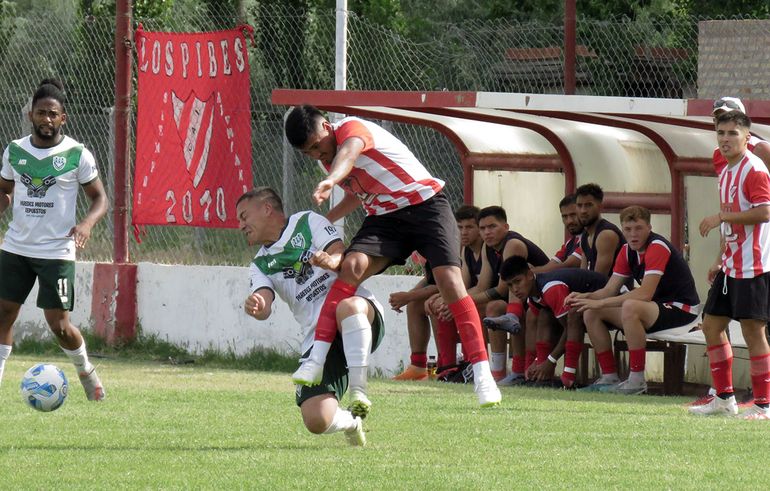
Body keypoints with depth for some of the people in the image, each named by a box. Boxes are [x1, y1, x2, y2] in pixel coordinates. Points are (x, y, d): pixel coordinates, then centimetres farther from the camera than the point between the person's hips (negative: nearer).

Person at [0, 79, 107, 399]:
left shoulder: (77, 155, -6)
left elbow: (99, 197, 0)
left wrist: (87, 223, -20)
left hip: (57, 251, -4)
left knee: (58, 323, -5)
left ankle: (85, 370, 23)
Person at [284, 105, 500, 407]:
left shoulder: (350, 128, -17)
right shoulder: (327, 160, 9)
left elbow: (349, 152, -44)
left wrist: (330, 182, -65)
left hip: (426, 204, -6)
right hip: (384, 216, 6)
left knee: (449, 279, -21)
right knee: (352, 266, -20)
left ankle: (482, 375, -19)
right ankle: (316, 361, -27)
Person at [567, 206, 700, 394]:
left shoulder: (657, 248, -21)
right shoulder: (627, 251, 5)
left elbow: (645, 294, -30)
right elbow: (610, 289, 6)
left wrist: (601, 303, -29)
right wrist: (586, 297, -16)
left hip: (681, 308, -9)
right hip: (656, 308, 9)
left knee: (630, 307, -38)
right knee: (591, 314, 2)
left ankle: (637, 381, -30)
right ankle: (609, 378, 4)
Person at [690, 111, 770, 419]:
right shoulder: (726, 173, 16)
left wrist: (720, 217, -20)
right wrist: (720, 261, 22)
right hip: (731, 265, 10)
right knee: (712, 324, 10)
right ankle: (725, 399, 17)